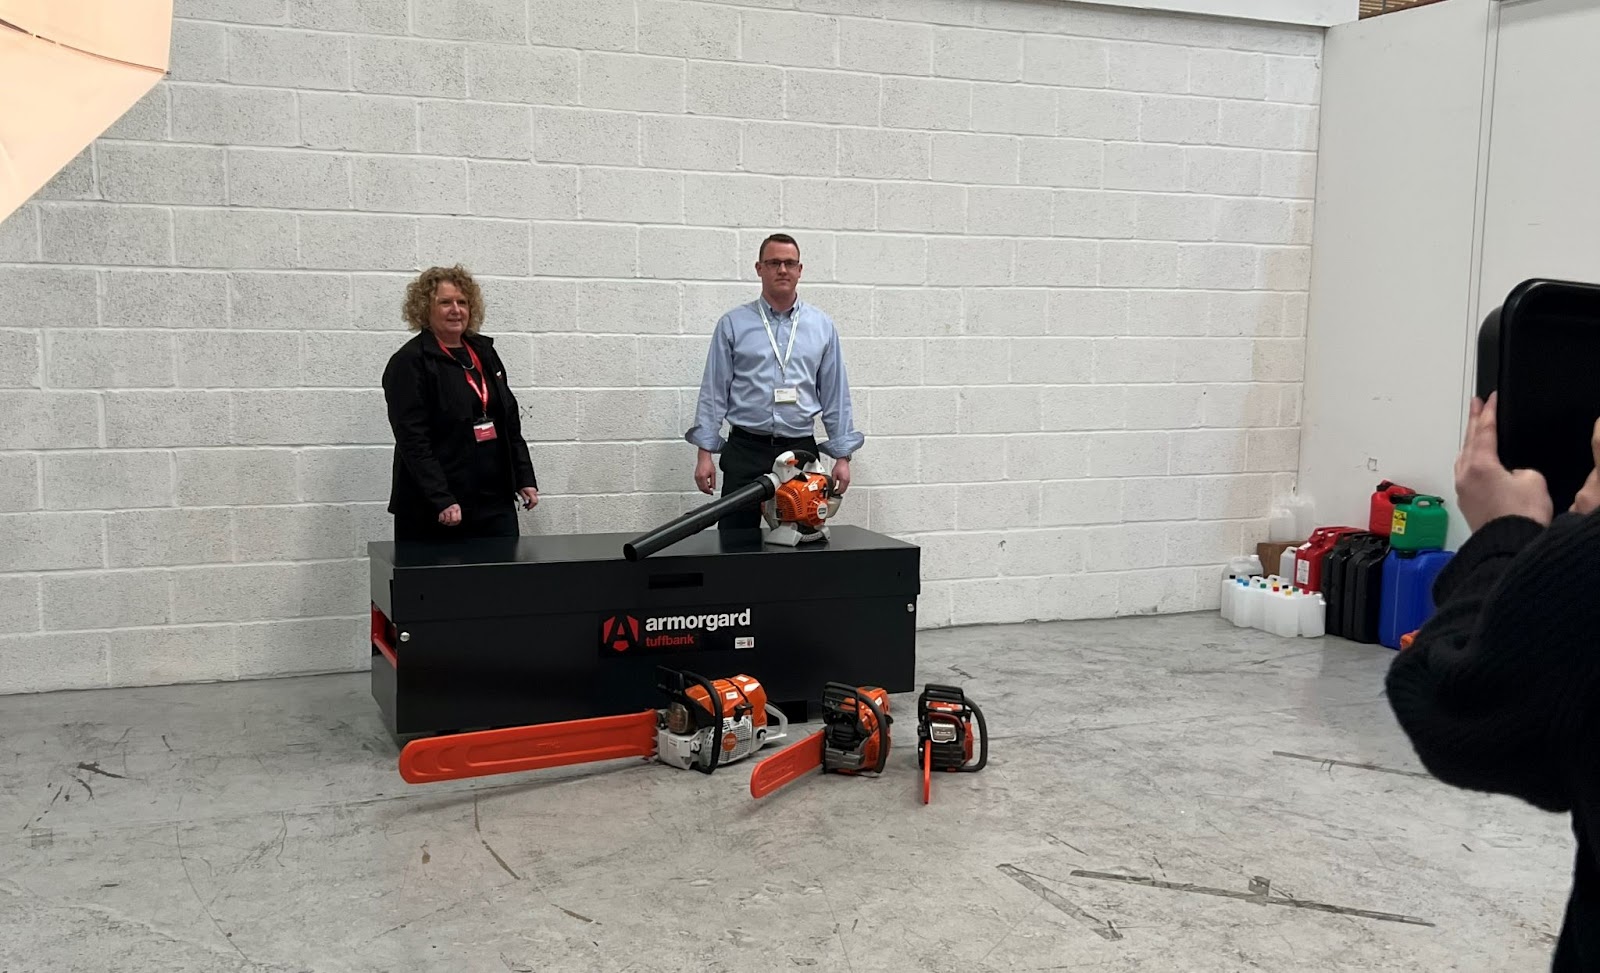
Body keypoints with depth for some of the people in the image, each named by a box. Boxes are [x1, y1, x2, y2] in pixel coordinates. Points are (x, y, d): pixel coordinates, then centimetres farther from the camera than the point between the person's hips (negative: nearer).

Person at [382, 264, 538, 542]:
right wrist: (441, 501, -22)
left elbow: (510, 422, 17)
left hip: (496, 501, 6)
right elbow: (412, 441, -14)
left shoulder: (484, 352, 13)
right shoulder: (409, 363, -7)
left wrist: (525, 478, 9)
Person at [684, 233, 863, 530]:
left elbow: (835, 396, 8)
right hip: (746, 450, -1)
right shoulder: (733, 324, 2)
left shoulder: (822, 326, 7)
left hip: (801, 450, 1)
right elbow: (714, 392, 1)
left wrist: (842, 456, 3)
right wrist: (705, 453, -5)